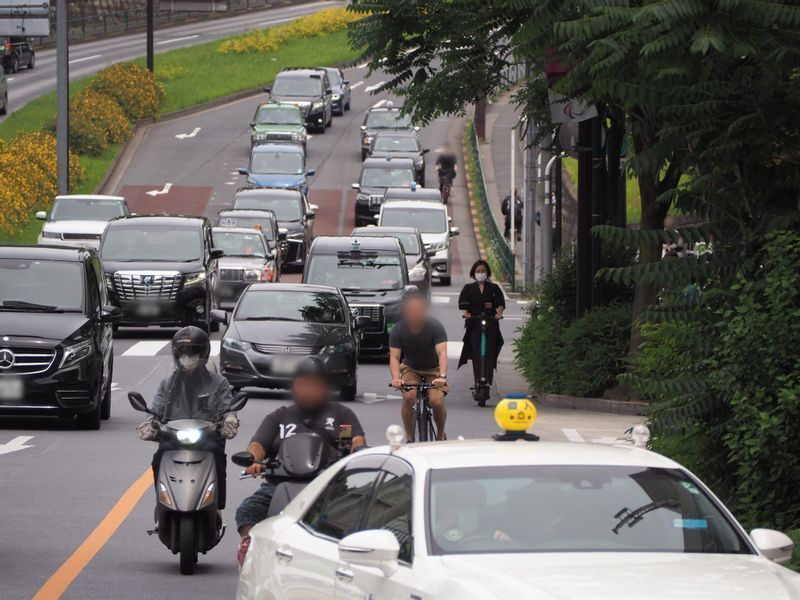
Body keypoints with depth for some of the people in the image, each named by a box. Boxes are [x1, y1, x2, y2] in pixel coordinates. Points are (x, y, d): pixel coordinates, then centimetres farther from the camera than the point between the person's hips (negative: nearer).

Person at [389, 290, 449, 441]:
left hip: (433, 370, -1)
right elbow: (394, 357, -22)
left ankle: (441, 435, 4)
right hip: (410, 369, 1)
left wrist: (442, 376, -49)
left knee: (437, 401, -24)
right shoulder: (398, 330, -17)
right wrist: (396, 378, -42)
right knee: (409, 397, -28)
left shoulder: (435, 327, -22)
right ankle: (409, 439, -13)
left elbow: (442, 353, -32)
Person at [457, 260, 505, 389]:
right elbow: (463, 302, -4)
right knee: (476, 354, -3)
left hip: (490, 324, -1)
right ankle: (478, 382, -2)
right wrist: (465, 312, -24)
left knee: (489, 353, -8)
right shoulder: (468, 288, 11)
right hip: (474, 324, 1)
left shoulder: (494, 288, 9)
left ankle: (487, 380, -12)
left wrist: (499, 313, -24)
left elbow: (500, 302, -4)